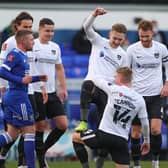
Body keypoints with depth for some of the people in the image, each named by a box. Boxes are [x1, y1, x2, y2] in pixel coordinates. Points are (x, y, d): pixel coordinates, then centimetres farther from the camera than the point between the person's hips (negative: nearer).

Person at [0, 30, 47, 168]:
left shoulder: (23, 56, 16)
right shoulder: (14, 54, -13)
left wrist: (38, 78, 15)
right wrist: (21, 80, -24)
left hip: (12, 97, 10)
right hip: (18, 97, -10)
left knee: (12, 134, 12)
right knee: (29, 131, -5)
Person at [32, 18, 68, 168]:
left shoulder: (55, 47, 12)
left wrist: (63, 88, 13)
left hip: (52, 93, 6)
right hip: (36, 92, -6)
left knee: (63, 124, 0)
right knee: (40, 126, -2)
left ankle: (42, 150, 18)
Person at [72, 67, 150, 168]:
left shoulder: (113, 89, -5)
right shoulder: (139, 99, 4)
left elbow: (95, 80, 12)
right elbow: (145, 124, 9)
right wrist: (146, 141, 24)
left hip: (104, 134, -3)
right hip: (122, 140, 3)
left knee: (75, 137, 19)